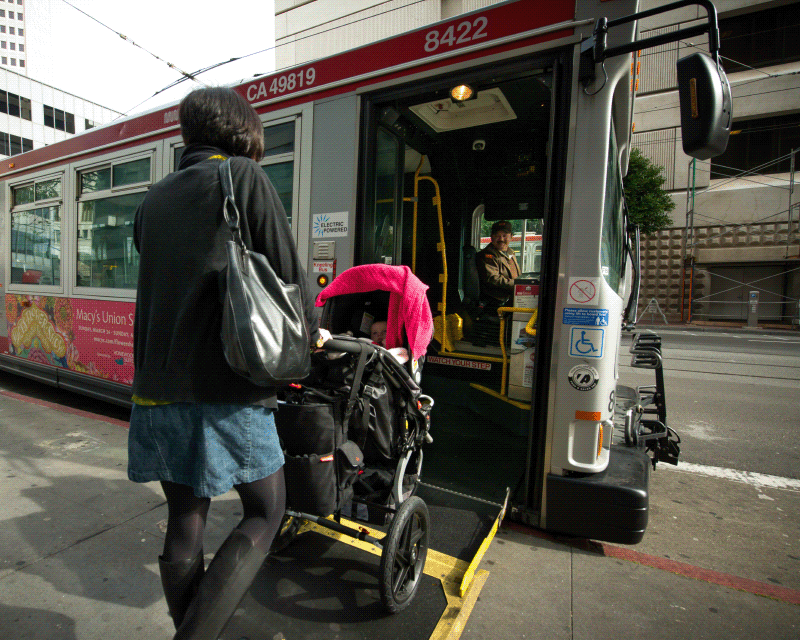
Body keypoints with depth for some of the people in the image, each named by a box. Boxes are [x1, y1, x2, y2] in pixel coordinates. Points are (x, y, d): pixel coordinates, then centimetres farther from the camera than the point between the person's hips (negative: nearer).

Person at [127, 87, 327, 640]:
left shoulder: (154, 199, 17)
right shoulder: (244, 175, -2)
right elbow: (286, 267, -5)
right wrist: (313, 331, 11)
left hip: (158, 384, 7)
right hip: (224, 386, -6)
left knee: (185, 521, 17)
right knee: (266, 512, 9)